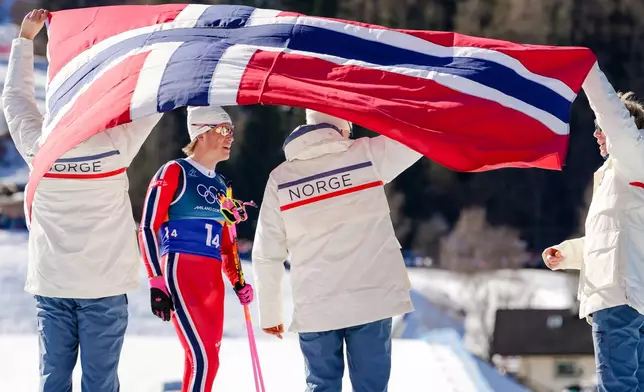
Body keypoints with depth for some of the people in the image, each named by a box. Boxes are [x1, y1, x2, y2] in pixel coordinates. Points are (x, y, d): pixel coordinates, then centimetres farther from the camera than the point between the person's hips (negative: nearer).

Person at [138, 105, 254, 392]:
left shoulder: (220, 185, 19)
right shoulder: (174, 172, -2)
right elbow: (147, 228, -7)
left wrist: (237, 281, 19)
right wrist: (156, 283, -14)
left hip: (212, 278, 7)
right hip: (181, 272, -7)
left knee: (207, 360, 2)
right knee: (204, 359, -16)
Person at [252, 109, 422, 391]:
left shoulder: (280, 179, 2)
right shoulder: (367, 155, -4)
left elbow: (266, 254, 4)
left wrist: (269, 312, 12)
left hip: (315, 309, 1)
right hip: (372, 301, -1)